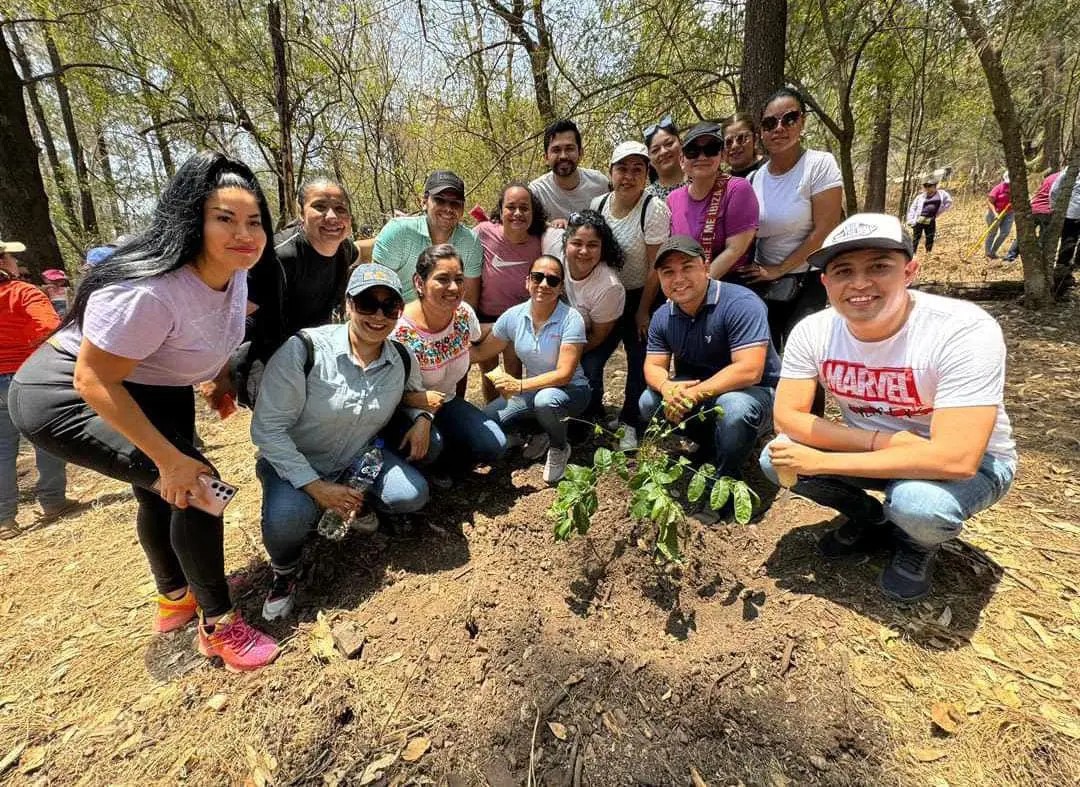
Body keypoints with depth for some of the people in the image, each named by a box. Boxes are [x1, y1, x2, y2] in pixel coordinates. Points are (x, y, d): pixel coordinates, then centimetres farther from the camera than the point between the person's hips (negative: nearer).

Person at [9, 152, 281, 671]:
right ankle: (218, 625, -2)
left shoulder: (233, 273, -11)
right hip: (64, 396, -9)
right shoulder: (148, 290, -36)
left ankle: (174, 598, 49)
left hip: (152, 391, 9)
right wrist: (170, 459, -28)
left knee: (162, 494, 23)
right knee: (195, 486, -22)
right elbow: (92, 382, -30)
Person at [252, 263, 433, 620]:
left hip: (360, 457, 4)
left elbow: (414, 392, 16)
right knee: (287, 519, -32)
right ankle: (285, 573, 5)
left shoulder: (402, 360, -9)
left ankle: (356, 502, 16)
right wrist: (315, 486, -25)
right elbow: (267, 428, -21)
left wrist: (422, 417, -8)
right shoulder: (303, 350, -25)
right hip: (294, 462, -4)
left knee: (413, 495, -19)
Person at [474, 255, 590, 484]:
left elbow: (564, 374, -26)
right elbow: (481, 352, 3)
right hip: (532, 389, 4)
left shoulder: (571, 319, -20)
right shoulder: (513, 316, -7)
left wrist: (520, 385, -38)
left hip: (570, 390, -4)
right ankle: (539, 436, 9)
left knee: (545, 399, -39)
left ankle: (560, 448, -6)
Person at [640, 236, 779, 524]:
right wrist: (668, 388, -28)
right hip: (697, 392, 6)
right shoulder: (662, 317, -3)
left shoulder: (740, 303, -25)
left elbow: (749, 372, -32)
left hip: (754, 393, -6)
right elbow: (653, 367, -3)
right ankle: (704, 460, 6)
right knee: (650, 402, -13)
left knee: (733, 408, -37)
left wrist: (693, 394, -30)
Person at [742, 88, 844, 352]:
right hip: (763, 284, 4)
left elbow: (824, 231, -13)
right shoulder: (753, 178, 4)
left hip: (809, 283, -4)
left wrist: (779, 270, -11)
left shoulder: (820, 164, -9)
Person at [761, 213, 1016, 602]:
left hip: (970, 461, -4)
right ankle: (871, 520, 13)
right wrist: (878, 441, -29)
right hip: (869, 448, 4)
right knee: (777, 457, -16)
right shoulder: (813, 331, -17)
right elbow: (787, 417, -15)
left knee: (917, 501, -36)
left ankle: (919, 544, 5)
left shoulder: (964, 331, -30)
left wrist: (822, 461, -33)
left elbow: (955, 459, -36)